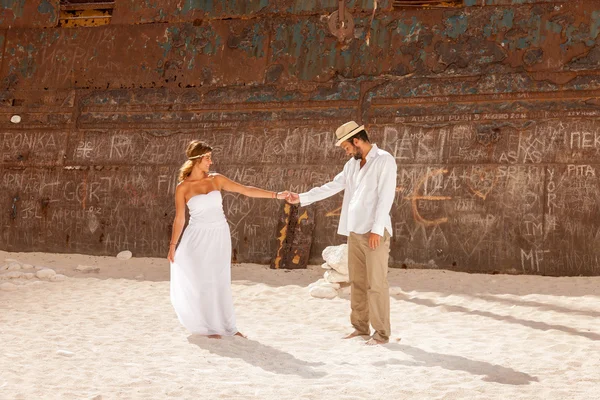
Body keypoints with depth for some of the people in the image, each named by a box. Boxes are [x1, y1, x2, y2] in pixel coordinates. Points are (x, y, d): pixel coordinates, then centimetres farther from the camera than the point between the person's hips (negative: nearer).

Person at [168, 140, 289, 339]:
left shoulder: (216, 179, 1)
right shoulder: (183, 187, -7)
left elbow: (245, 190, 0)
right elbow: (179, 219, -1)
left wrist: (275, 195, -5)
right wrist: (172, 245, -2)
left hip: (220, 236, 3)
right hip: (199, 237, -3)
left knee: (222, 282, 8)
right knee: (205, 282, 0)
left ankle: (227, 326, 15)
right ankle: (210, 327, 12)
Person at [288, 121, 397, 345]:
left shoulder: (384, 161, -8)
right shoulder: (352, 164, 15)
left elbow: (386, 197, -15)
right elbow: (331, 187, 20)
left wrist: (376, 229, -20)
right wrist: (301, 198, 17)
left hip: (375, 232, -7)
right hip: (355, 232, 7)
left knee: (376, 283, -5)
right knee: (357, 281, 10)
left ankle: (381, 333, 1)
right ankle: (360, 327, 19)